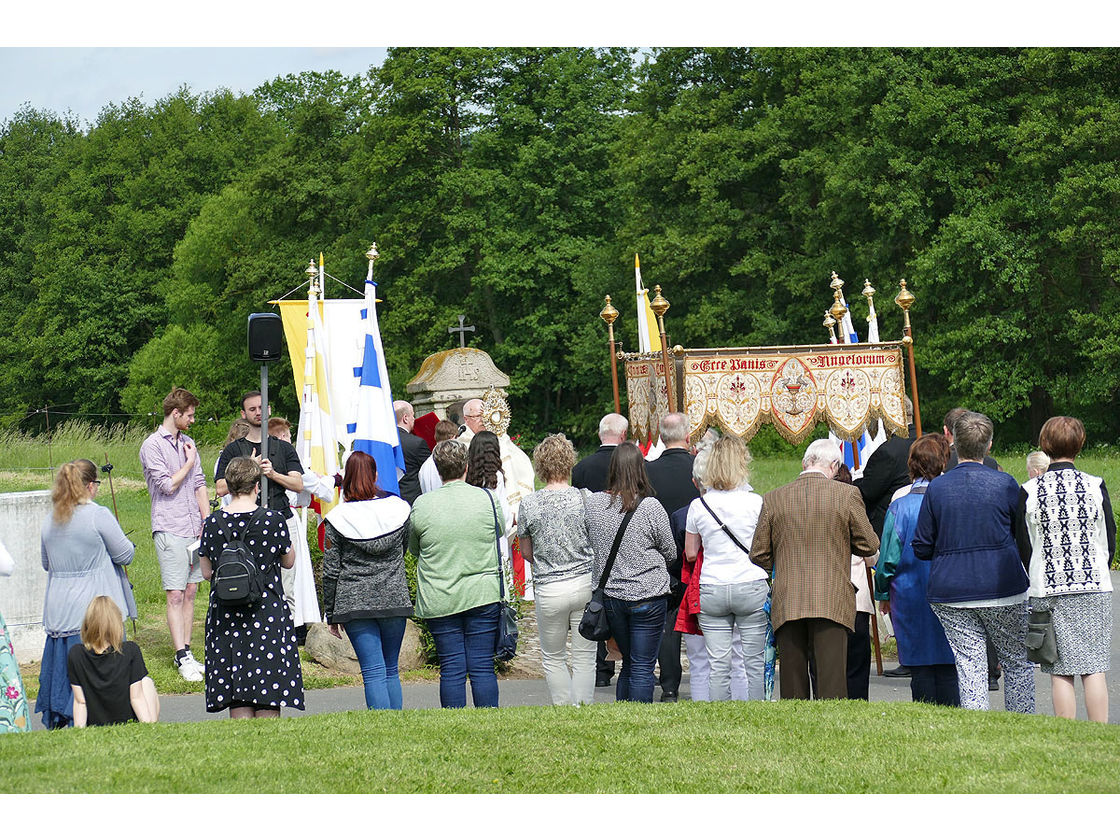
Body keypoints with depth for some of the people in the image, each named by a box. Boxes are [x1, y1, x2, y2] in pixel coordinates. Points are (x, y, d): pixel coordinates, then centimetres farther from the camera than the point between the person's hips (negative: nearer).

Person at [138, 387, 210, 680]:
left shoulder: (187, 442, 15)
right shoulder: (152, 446, -7)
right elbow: (168, 485, -13)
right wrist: (189, 463, -1)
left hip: (194, 529, 7)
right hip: (170, 530, -7)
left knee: (190, 592, 8)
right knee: (175, 595, -7)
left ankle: (186, 653, 12)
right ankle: (182, 658, -7)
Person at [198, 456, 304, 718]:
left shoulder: (213, 523, -2)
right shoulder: (273, 520, -8)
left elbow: (207, 573, 5)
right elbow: (289, 561, 6)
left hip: (225, 617, 2)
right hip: (267, 614, -2)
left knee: (238, 705, 6)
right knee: (268, 705, 1)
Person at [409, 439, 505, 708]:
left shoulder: (421, 506, -4)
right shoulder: (488, 500, -4)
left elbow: (414, 549, 9)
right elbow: (502, 533, 13)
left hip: (439, 602, 0)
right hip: (483, 596, 0)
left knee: (451, 669, 3)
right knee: (483, 667, 3)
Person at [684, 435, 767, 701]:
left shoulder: (698, 506, 1)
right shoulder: (755, 502, -6)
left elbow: (690, 554, 8)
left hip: (711, 590, 2)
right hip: (752, 588, -2)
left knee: (718, 665, 3)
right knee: (755, 662, 4)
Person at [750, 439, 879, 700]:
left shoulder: (773, 499, 5)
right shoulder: (847, 495, -2)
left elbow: (758, 555, 8)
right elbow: (869, 546, 4)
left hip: (786, 604, 2)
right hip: (832, 604, -2)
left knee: (792, 681, 6)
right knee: (832, 679, -4)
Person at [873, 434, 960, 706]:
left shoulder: (899, 507, -7)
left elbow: (888, 560, -2)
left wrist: (883, 595, 12)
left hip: (911, 599, 0)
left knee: (920, 670, 5)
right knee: (948, 671, 5)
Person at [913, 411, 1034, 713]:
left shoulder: (936, 488, -2)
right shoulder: (1004, 484, -6)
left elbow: (921, 548, 1)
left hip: (950, 596, 1)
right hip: (1003, 588, -1)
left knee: (969, 664, 3)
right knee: (1018, 662, 13)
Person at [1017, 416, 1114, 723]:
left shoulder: (1030, 491, -4)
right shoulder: (1095, 486, -4)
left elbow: (1023, 547, 2)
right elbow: (1109, 542, 3)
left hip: (1047, 590, 0)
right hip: (1093, 587, 0)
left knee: (1060, 673, 3)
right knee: (1094, 669, 4)